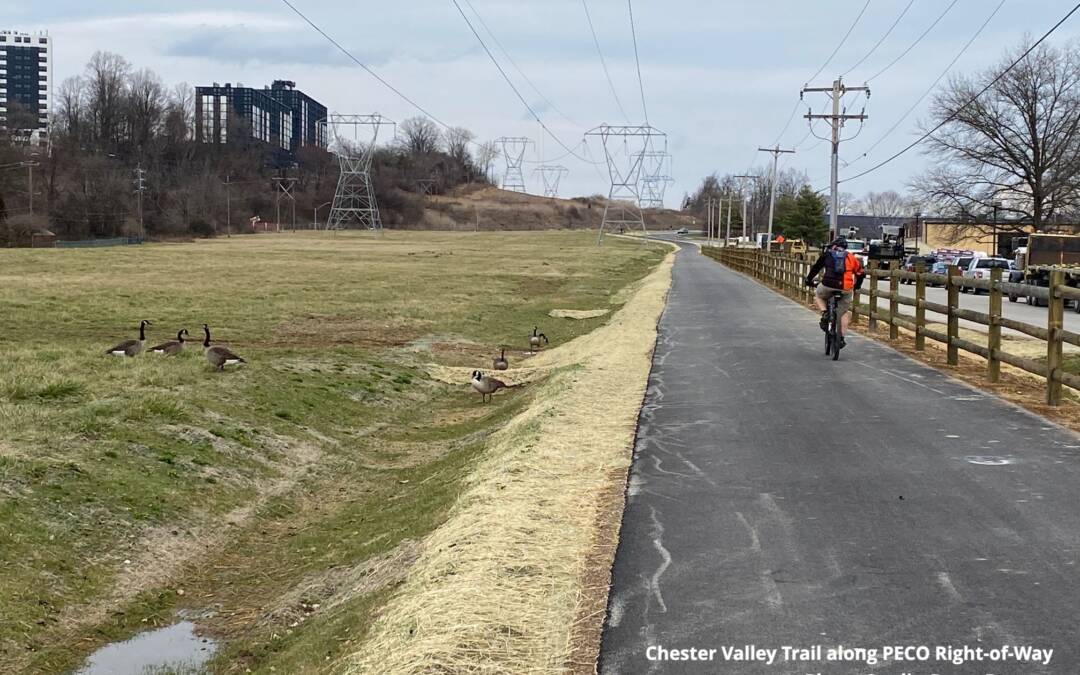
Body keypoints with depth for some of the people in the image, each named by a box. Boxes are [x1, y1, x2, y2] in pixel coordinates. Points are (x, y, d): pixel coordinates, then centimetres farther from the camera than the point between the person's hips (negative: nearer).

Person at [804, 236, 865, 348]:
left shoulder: (827, 254, 15)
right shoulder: (851, 257, 21)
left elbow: (816, 268, 18)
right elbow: (861, 273, 23)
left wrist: (809, 279, 33)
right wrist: (857, 286, 40)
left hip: (828, 285, -2)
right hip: (846, 289, 2)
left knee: (818, 296, 30)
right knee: (844, 313, 19)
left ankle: (824, 313, 5)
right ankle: (842, 338, 13)